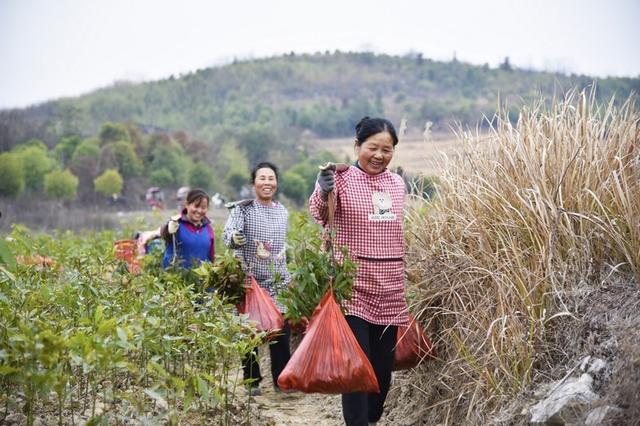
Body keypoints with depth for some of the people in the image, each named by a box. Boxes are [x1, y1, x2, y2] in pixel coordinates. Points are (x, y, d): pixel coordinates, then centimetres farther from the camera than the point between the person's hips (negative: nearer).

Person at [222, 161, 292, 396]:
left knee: (282, 330, 2)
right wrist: (234, 238, -43)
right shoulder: (243, 209, -5)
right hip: (250, 280, -4)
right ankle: (252, 381, 14)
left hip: (278, 282, 4)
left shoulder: (282, 211, 11)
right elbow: (227, 233, -20)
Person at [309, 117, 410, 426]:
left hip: (390, 290, 6)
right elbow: (319, 215, -23)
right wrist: (324, 194, -45)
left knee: (383, 368, 11)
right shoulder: (341, 177, -6)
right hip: (353, 287, -5)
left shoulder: (397, 183, 12)